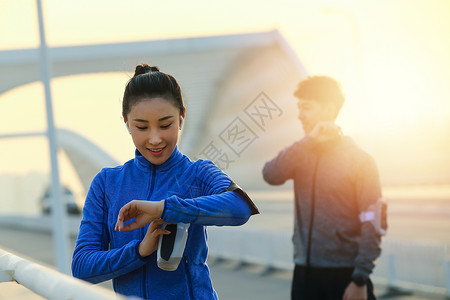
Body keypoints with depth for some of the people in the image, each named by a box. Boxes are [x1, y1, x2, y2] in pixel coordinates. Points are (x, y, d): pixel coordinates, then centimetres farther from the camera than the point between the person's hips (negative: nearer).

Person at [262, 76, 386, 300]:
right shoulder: (300, 154, 10)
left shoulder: (359, 160, -5)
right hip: (305, 272, 4)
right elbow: (271, 175, -10)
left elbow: (372, 227, -9)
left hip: (344, 273, -4)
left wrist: (360, 280, -16)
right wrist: (308, 141, -16)